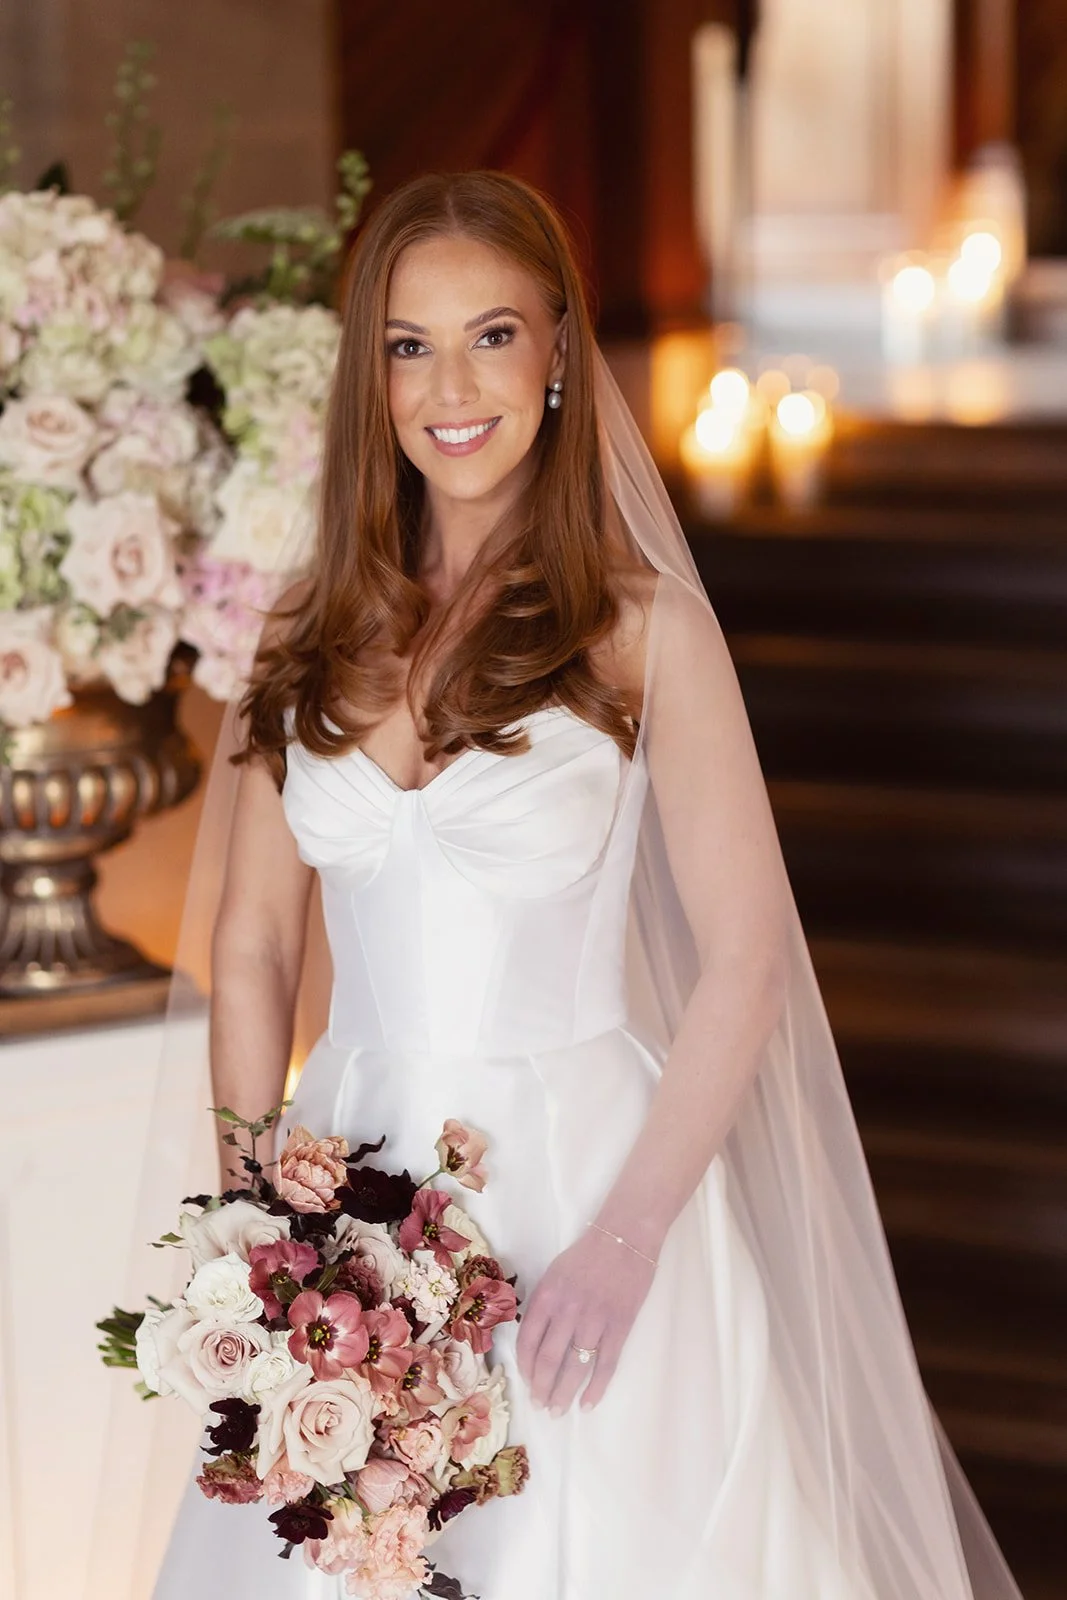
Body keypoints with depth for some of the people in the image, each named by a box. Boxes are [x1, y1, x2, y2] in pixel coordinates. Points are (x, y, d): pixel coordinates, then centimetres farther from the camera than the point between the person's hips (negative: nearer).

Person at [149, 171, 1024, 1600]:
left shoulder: (643, 625, -7)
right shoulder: (315, 636, 4)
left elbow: (746, 958, -9)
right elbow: (254, 949, 7)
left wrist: (627, 1239, -16)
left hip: (574, 1171, -3)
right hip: (354, 1174, 4)